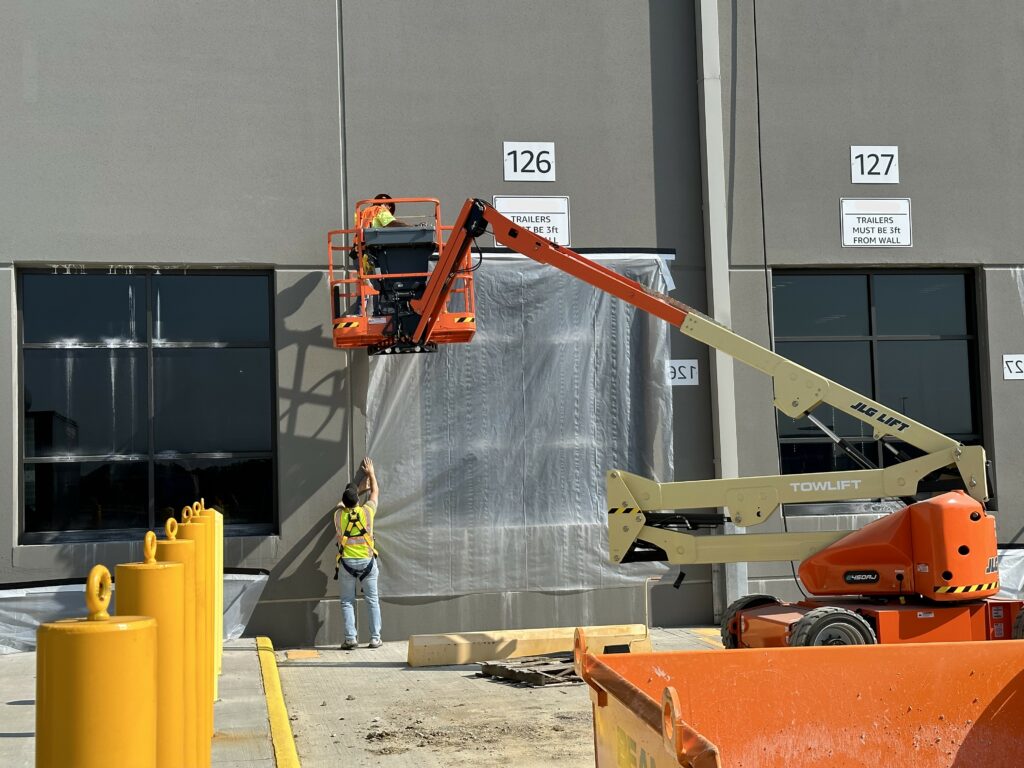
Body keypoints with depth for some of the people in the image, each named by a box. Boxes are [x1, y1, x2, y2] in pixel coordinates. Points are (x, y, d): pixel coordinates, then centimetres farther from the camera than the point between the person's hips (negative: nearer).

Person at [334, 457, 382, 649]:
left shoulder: (339, 514, -5)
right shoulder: (367, 511, -7)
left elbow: (344, 502, 19)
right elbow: (375, 492, 12)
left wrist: (360, 488, 33)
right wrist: (371, 472, 26)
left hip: (347, 563, 0)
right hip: (367, 561, 0)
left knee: (347, 602, 4)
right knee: (372, 600, 6)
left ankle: (350, 638, -3)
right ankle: (375, 638, 3)